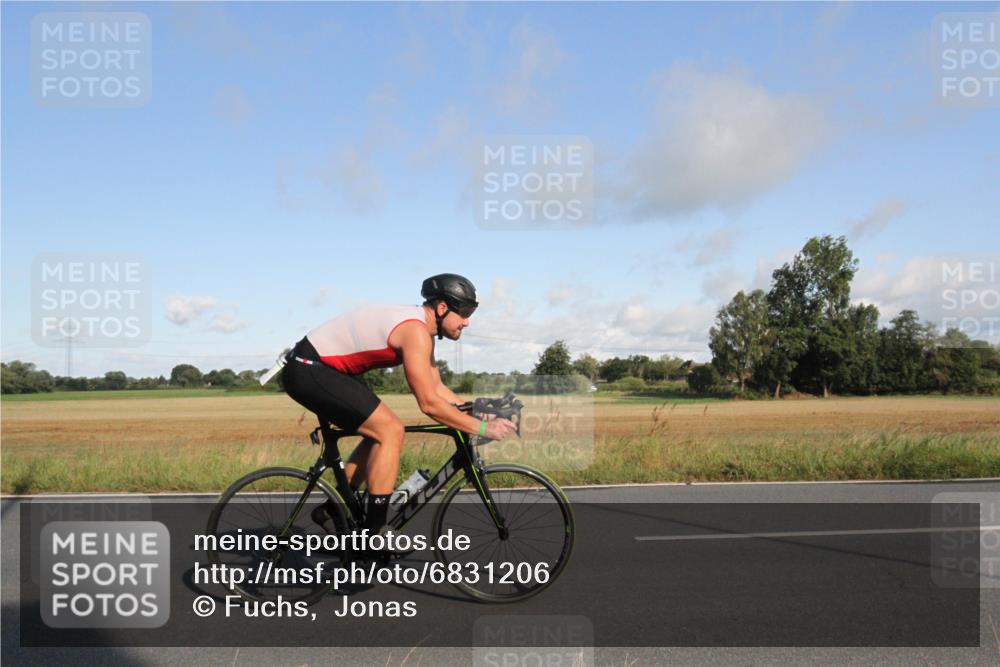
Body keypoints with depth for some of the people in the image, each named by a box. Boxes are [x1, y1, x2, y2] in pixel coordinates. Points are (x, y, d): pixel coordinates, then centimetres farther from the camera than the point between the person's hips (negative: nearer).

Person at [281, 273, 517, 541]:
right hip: (308, 369, -11)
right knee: (391, 431, -14)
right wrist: (481, 427, -17)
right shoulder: (415, 331, -21)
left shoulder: (420, 328, 11)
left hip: (313, 368, 11)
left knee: (381, 430, 14)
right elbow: (429, 403, -23)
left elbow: (438, 389, 16)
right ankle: (374, 530, -8)